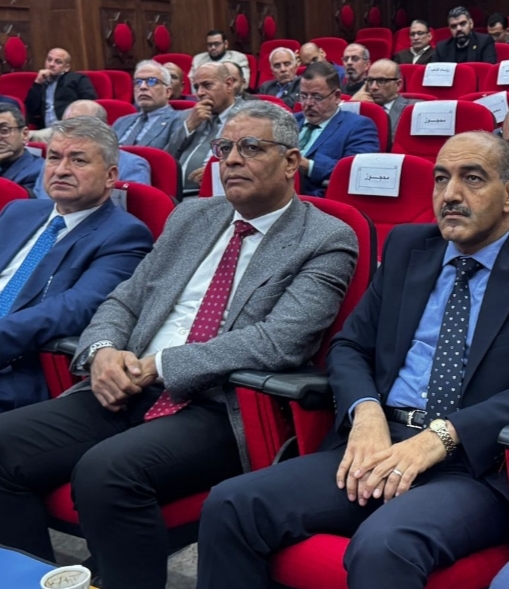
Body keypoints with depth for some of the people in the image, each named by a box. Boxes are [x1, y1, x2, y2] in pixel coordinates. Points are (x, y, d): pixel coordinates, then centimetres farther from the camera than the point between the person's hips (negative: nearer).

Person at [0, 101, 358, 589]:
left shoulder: (326, 241, -3)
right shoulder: (191, 217, 17)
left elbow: (279, 341, -16)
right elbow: (124, 301, 16)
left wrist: (161, 363, -16)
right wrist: (103, 351, -7)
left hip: (220, 408, -6)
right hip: (131, 389, 6)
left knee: (107, 469, -32)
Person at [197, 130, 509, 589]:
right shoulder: (407, 247, 16)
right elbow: (349, 347, 13)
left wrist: (441, 437, -20)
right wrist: (366, 413, -8)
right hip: (380, 444, 5)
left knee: (382, 546, -36)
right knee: (230, 506, -16)